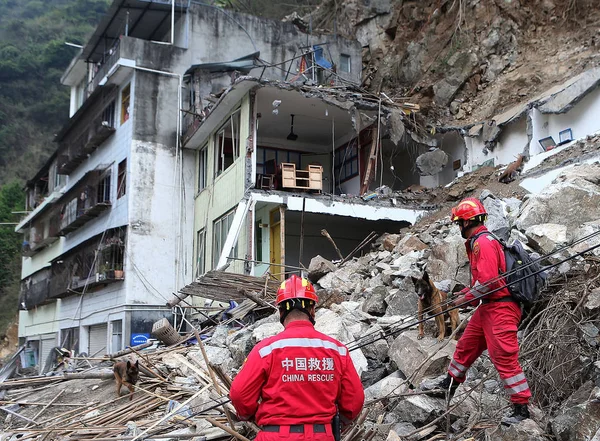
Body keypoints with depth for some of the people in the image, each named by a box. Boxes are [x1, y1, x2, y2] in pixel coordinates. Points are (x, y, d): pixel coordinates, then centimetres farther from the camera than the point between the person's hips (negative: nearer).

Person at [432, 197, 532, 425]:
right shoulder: (479, 241, 16)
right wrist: (465, 293, 14)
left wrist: (467, 298, -11)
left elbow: (488, 280, -23)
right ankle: (449, 385, 36)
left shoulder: (483, 242, -17)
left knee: (504, 357, -8)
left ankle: (521, 407, 0)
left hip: (500, 309, -11)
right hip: (488, 307, 11)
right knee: (466, 346, 20)